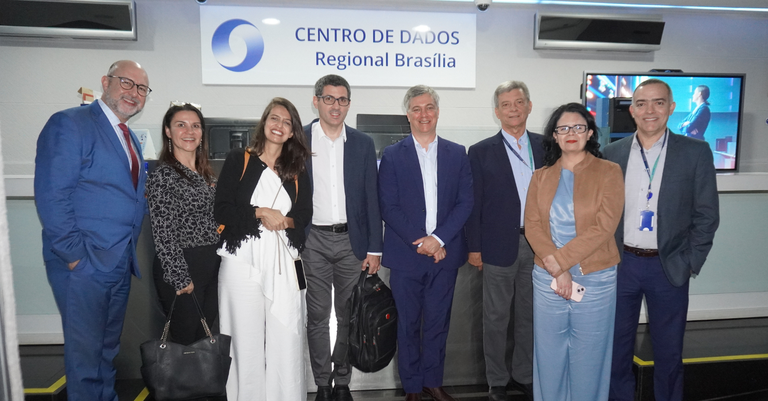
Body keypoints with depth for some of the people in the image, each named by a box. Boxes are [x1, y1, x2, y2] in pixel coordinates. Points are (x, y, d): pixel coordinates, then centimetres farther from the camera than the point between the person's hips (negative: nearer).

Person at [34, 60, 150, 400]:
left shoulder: (130, 138, 16)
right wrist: (75, 256, -18)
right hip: (84, 264, -8)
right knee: (85, 352, 5)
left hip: (120, 264, 8)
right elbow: (51, 197, -17)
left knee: (108, 347, 20)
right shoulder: (68, 124, -10)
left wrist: (132, 251, 8)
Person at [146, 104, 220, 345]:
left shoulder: (207, 174, 11)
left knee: (204, 334, 16)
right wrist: (180, 278, -16)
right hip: (182, 269, -7)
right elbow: (163, 234, -15)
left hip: (213, 265, 7)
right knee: (185, 338, 5)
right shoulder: (162, 176, -11)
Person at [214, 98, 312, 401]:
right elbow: (221, 210, 0)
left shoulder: (298, 173, 14)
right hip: (242, 261, -2)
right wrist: (260, 213, -11)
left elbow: (304, 216, 10)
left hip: (282, 263, 2)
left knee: (287, 341, -1)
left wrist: (284, 221, -10)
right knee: (247, 341, 2)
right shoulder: (238, 161, 7)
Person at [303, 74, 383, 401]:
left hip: (352, 240, 2)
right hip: (313, 242, -1)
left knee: (349, 316, 10)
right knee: (317, 317, 7)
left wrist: (374, 248, -1)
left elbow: (372, 199, 4)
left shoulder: (363, 144, 5)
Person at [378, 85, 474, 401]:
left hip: (444, 254, 2)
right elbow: (388, 207, -5)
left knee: (437, 323, 12)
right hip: (405, 254, -1)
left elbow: (465, 202, 1)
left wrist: (439, 238, -11)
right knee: (408, 324, 9)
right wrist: (419, 242, -12)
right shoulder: (392, 155, 1)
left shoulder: (457, 154, 7)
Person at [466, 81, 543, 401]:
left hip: (538, 245, 3)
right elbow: (474, 203, -3)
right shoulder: (481, 152, -1)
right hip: (499, 246, -3)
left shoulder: (546, 147, 8)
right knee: (496, 318, 8)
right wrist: (474, 247, -6)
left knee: (530, 315, 15)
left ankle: (524, 375, 32)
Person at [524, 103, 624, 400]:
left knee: (588, 354, 10)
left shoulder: (609, 172, -3)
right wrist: (556, 269, -14)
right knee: (549, 353, 12)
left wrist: (560, 260, -17)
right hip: (547, 278, 3)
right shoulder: (541, 176, 8)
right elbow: (532, 226, -1)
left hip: (595, 278, -2)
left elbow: (603, 227, -13)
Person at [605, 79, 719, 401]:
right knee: (617, 344, 14)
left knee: (668, 349, 13)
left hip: (669, 267, -1)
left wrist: (691, 263, -6)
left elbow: (706, 214, -2)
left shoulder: (696, 152, -3)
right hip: (620, 264, 2)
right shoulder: (612, 153, 2)